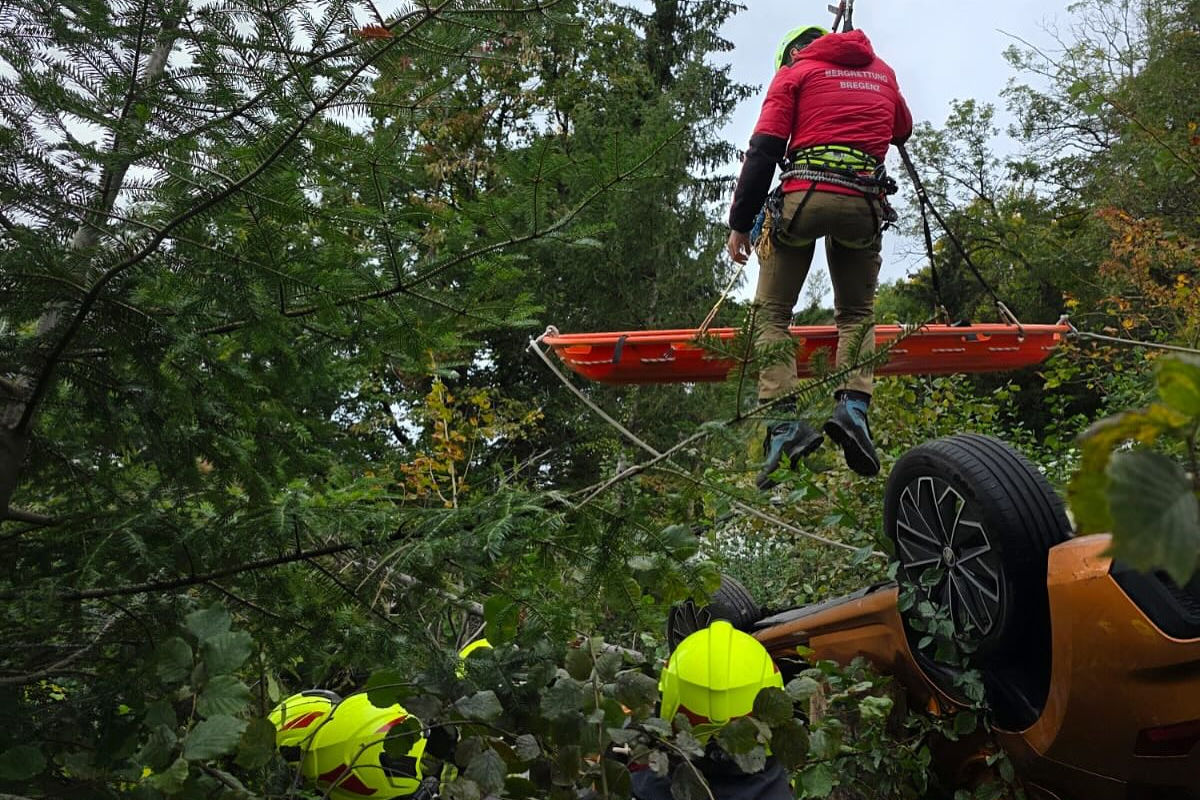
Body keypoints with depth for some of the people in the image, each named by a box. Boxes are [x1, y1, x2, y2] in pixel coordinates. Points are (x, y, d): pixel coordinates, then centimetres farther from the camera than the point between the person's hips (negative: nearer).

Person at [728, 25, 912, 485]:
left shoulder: (795, 71, 14)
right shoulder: (881, 71, 26)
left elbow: (764, 150, 3)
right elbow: (902, 130, 42)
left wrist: (740, 222, 3)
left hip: (804, 194, -3)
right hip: (865, 203, 3)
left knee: (772, 312, 5)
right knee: (857, 313, 18)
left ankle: (783, 423, -12)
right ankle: (853, 406, -7)